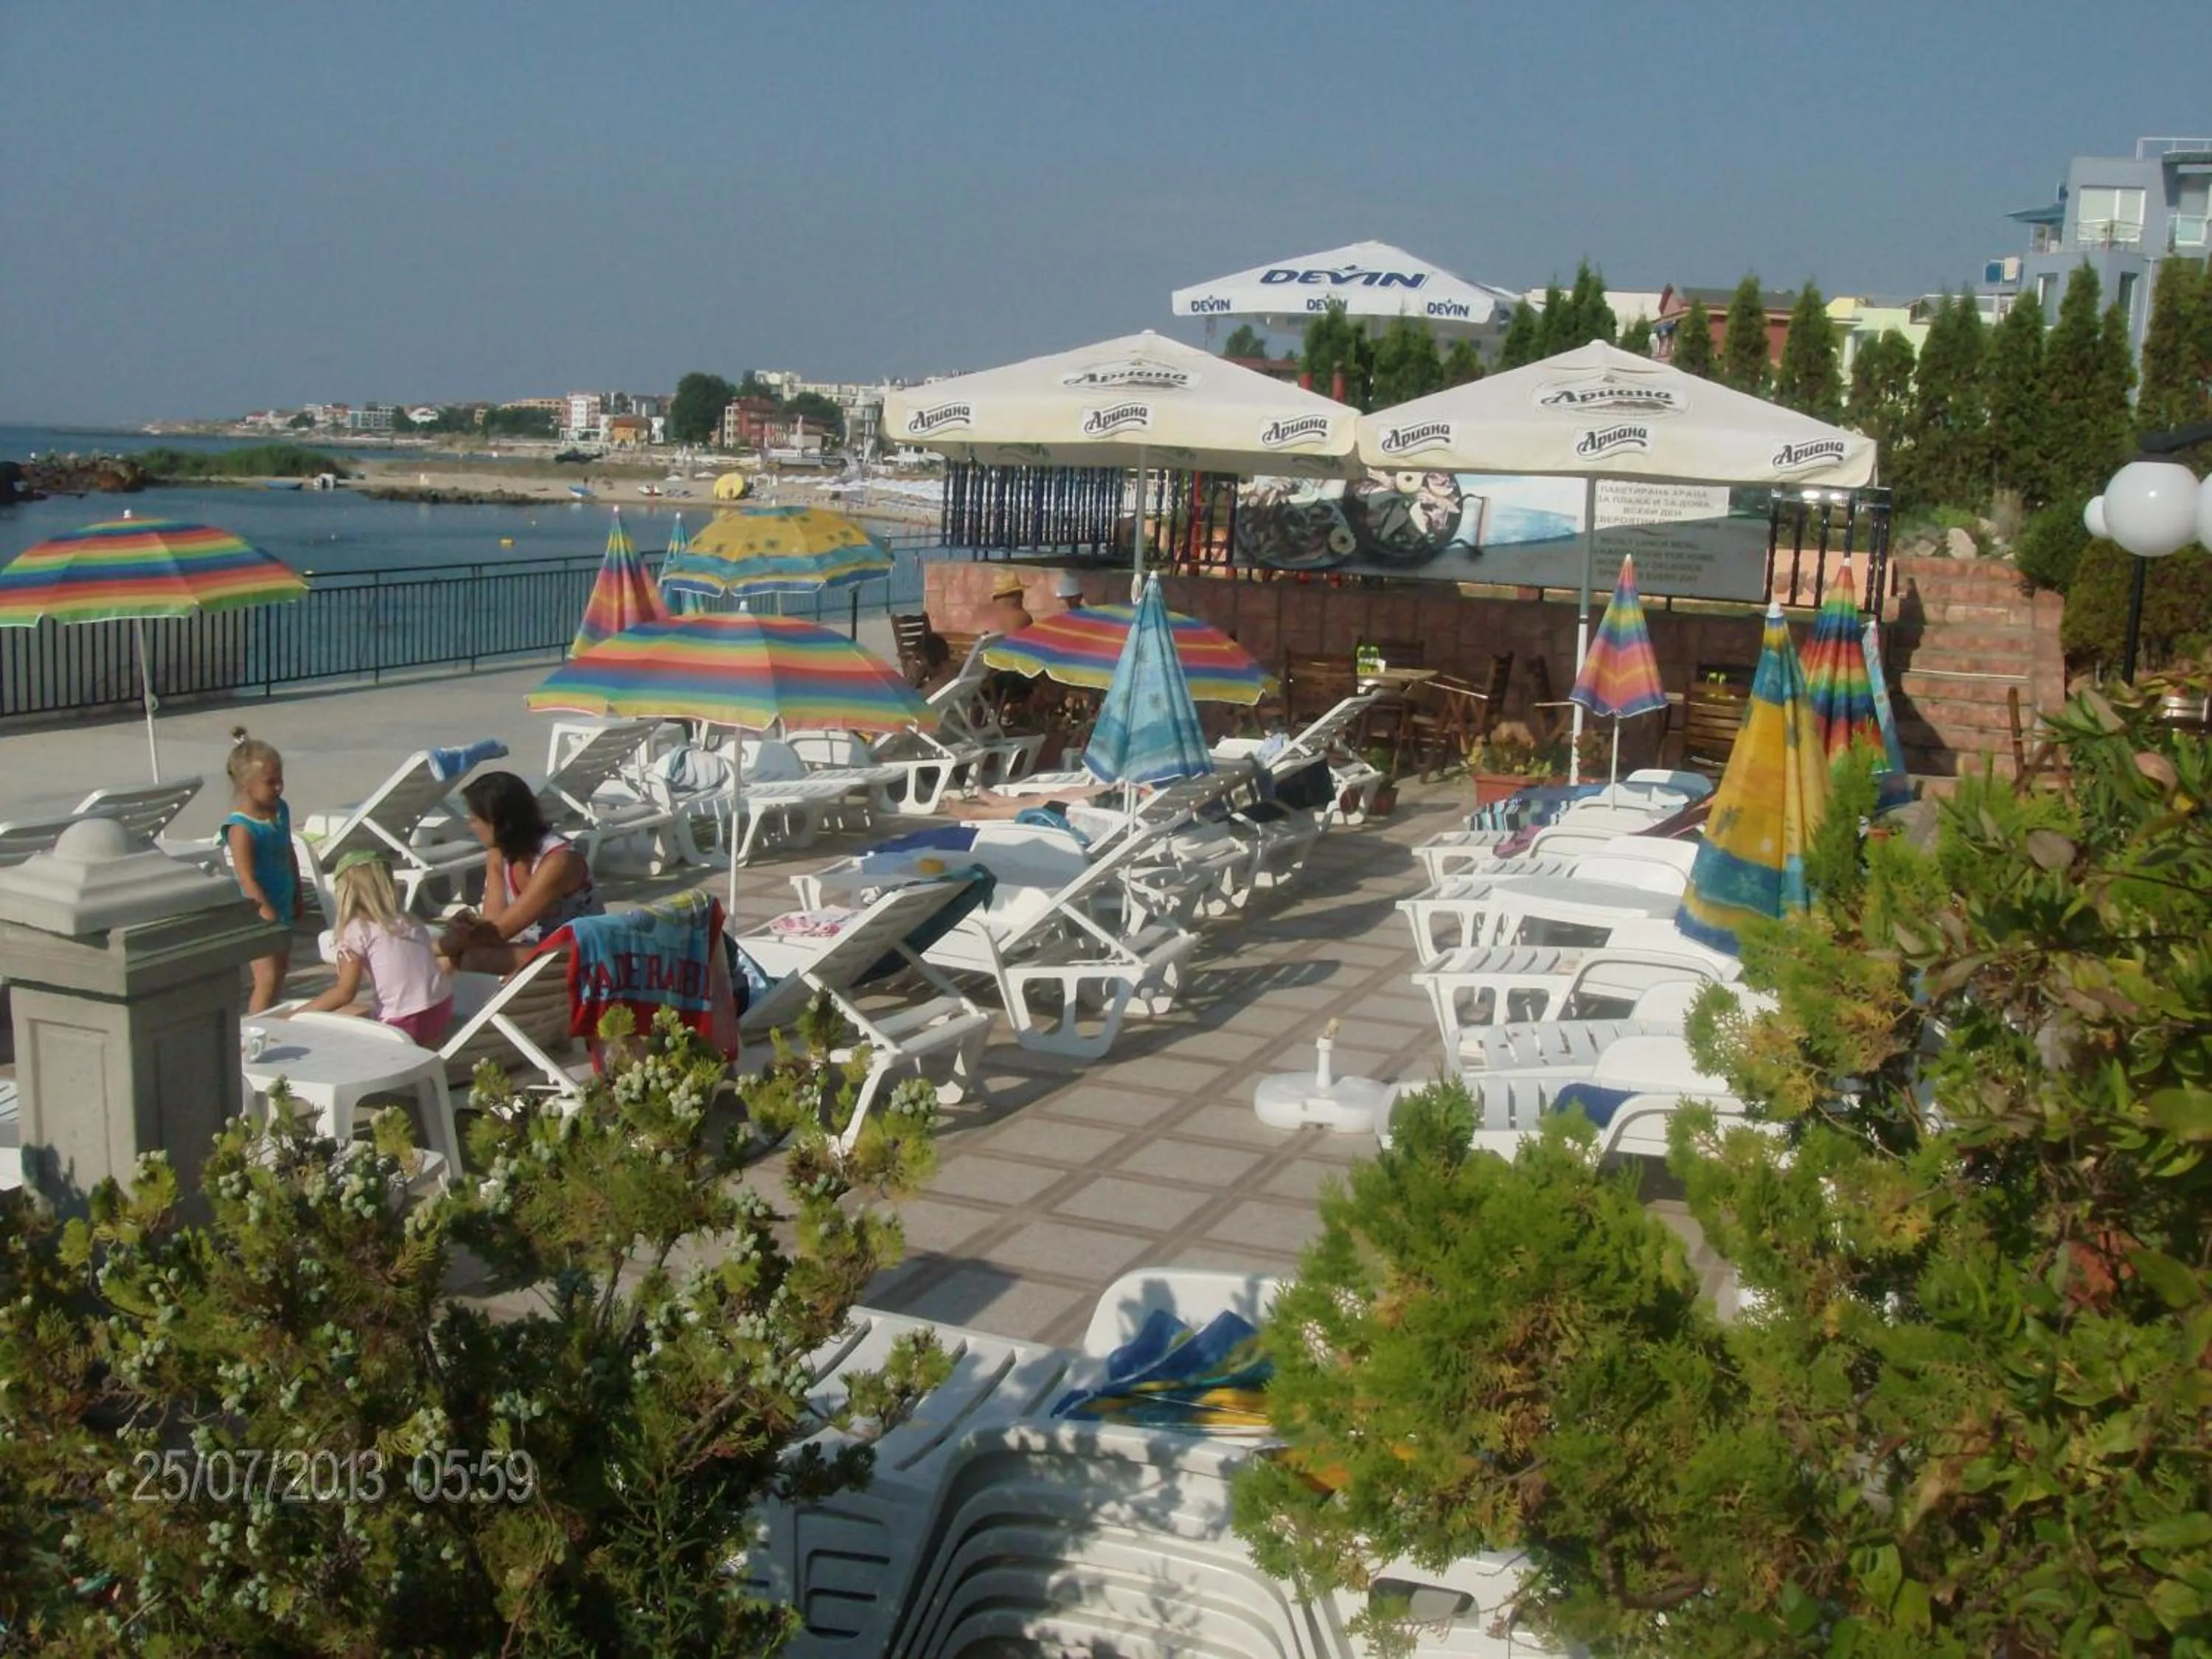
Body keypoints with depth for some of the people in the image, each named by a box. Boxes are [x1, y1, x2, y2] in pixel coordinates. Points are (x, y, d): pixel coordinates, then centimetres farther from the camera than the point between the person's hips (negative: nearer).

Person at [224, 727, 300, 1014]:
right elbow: (245, 877, -25)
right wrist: (265, 909, -27)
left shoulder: (281, 810, 3)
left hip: (283, 907, 9)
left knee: (282, 969, 19)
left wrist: (297, 896, 19)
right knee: (267, 977, -8)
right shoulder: (241, 828, -22)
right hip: (259, 914, -9)